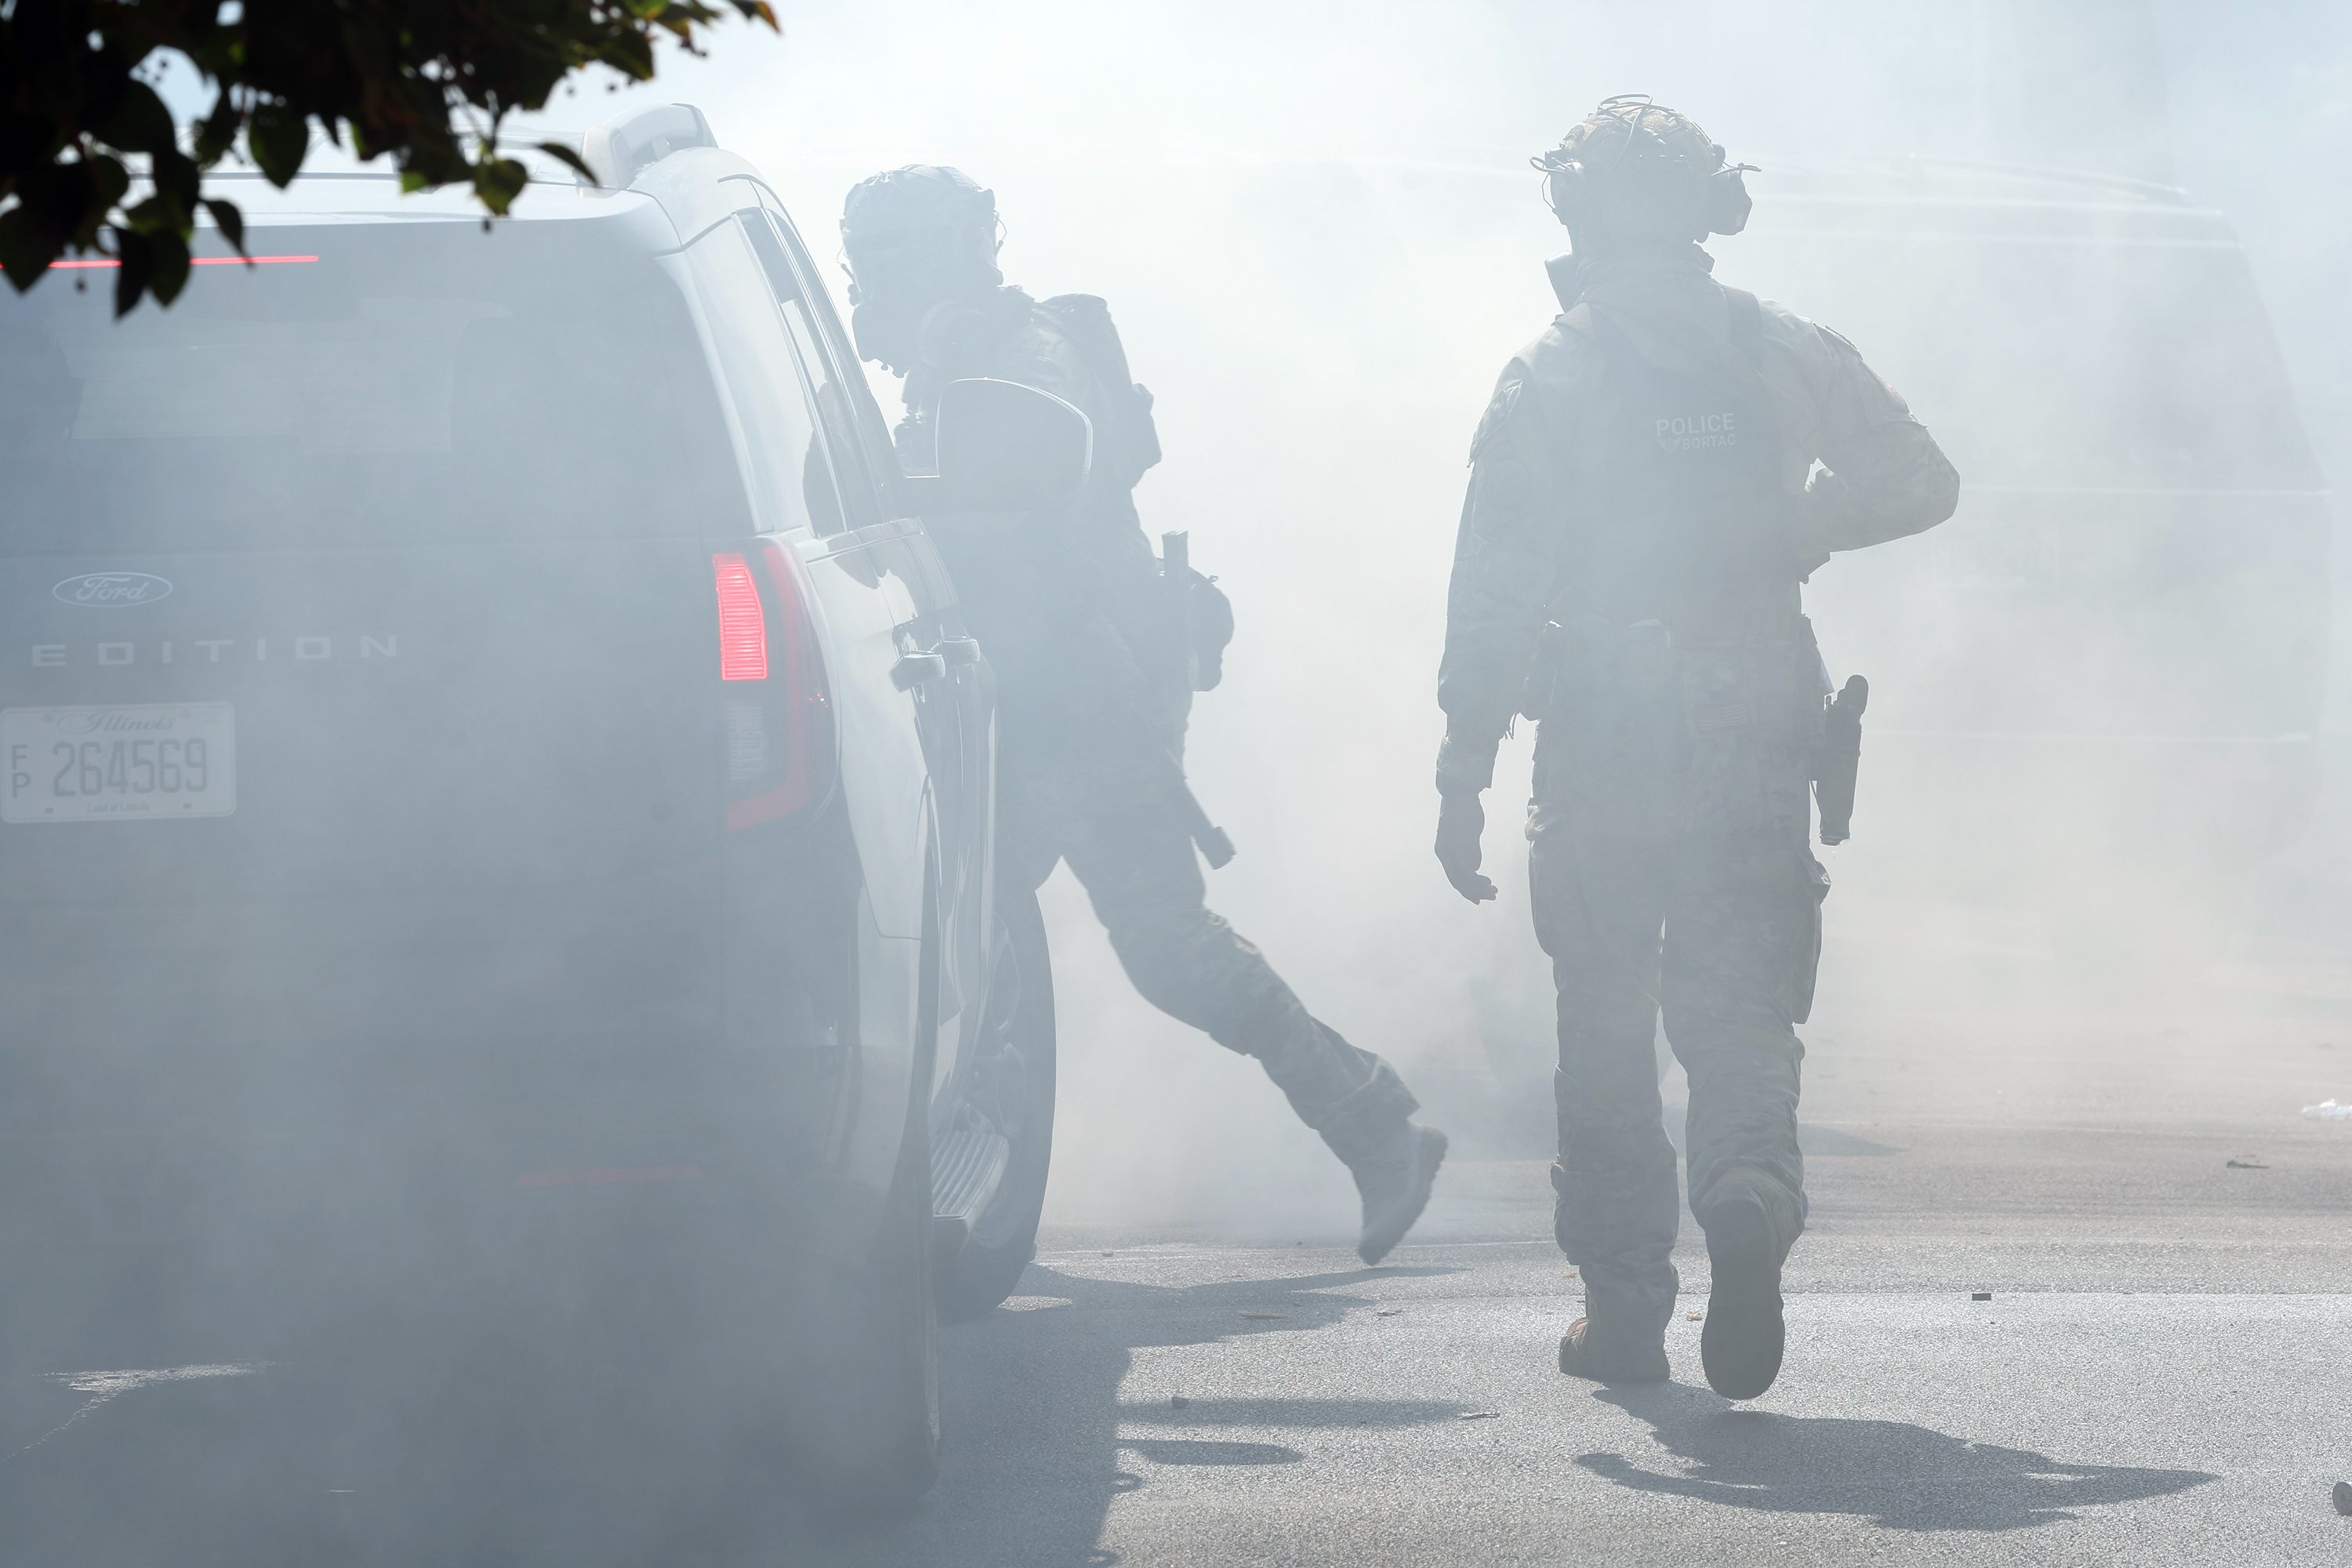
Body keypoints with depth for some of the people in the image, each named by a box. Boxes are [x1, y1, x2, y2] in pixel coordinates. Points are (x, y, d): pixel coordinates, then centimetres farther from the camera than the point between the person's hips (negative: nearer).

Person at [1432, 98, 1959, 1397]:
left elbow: (1493, 587, -7)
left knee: (1606, 1029, 11)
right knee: (1738, 1006, 3)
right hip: (1758, 741, 2)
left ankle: (1624, 1313, 13)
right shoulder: (1789, 356, 4)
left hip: (1603, 750, -2)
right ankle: (1752, 1193, -28)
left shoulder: (1550, 377, -4)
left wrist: (1463, 775, -4)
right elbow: (1922, 484, 8)